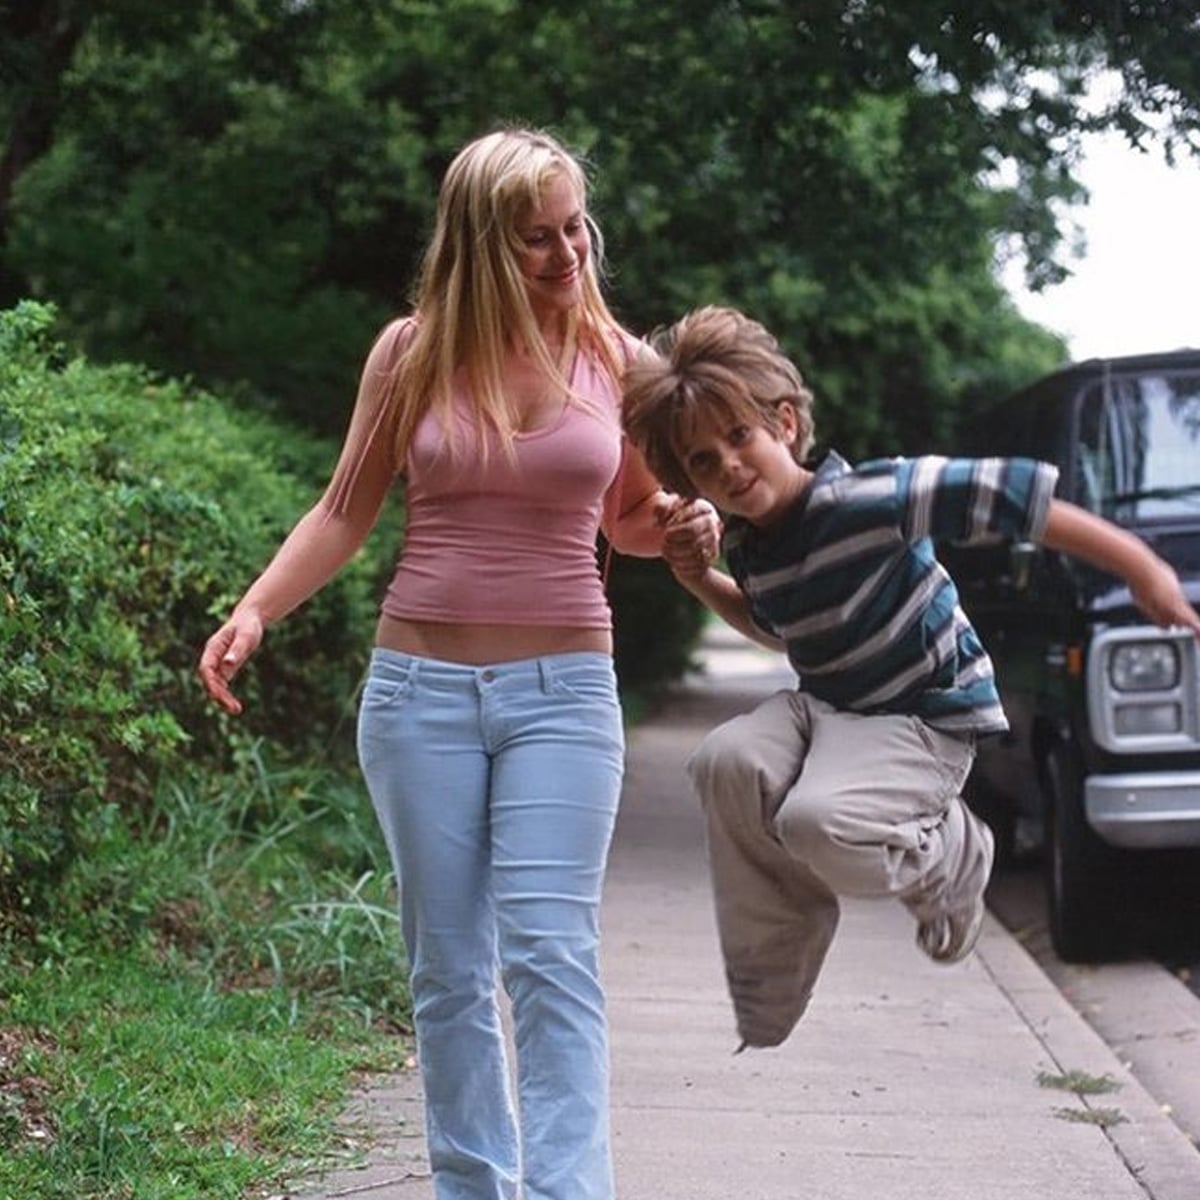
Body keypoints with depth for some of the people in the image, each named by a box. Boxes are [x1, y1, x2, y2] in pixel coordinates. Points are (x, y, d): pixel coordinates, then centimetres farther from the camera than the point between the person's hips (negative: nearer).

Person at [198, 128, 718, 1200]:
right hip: (420, 683, 1)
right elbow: (346, 512, 7)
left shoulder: (616, 359, 3)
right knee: (447, 965, 5)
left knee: (550, 952, -12)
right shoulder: (414, 351, 1)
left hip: (562, 689, -1)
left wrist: (680, 526, -5)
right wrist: (256, 611, -6)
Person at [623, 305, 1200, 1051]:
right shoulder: (750, 548, 2)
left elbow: (1006, 495, -22)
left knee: (819, 823, -34)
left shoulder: (865, 501, -23)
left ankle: (952, 857, 3)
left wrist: (1139, 565, -22)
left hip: (929, 718, -7)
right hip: (825, 708, 7)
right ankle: (763, 1023, -10)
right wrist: (704, 584, 7)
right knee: (726, 760, -24)